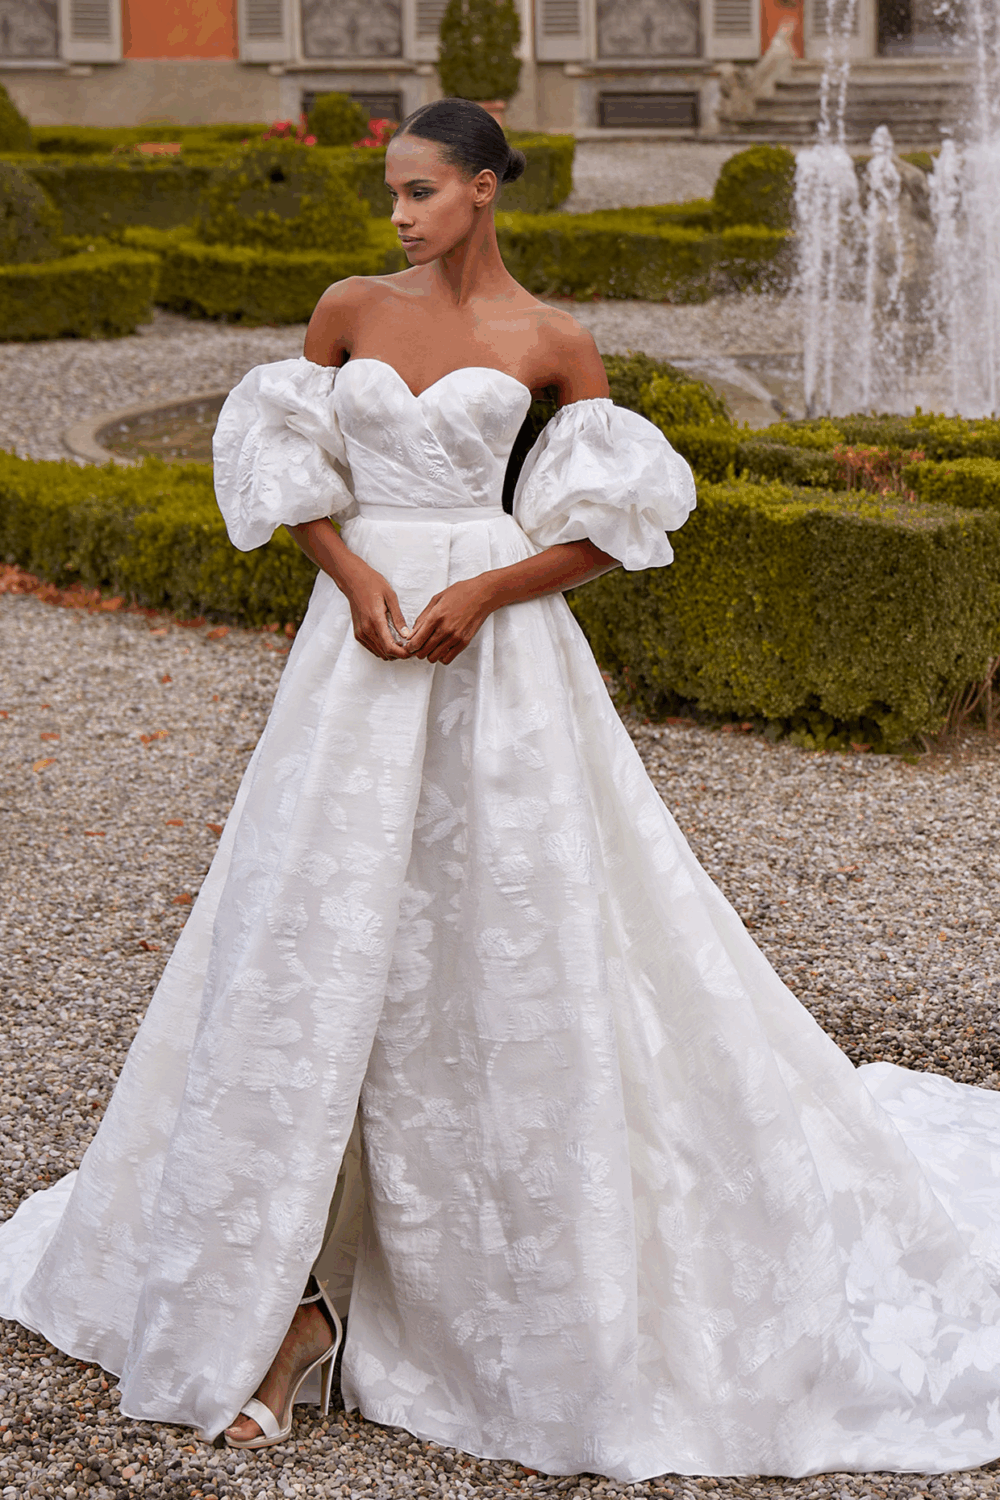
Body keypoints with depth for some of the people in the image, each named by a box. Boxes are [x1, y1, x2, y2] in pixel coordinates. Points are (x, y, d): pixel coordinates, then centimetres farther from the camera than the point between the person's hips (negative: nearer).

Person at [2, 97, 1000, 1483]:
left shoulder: (553, 342, 1)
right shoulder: (348, 312, 9)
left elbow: (608, 527, 1)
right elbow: (287, 475, 11)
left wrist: (479, 593, -13)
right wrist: (356, 574, -8)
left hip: (500, 656, -3)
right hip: (358, 644, 3)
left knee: (518, 941, 0)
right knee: (314, 948, 0)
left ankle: (561, 1290, 19)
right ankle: (292, 1294, 8)